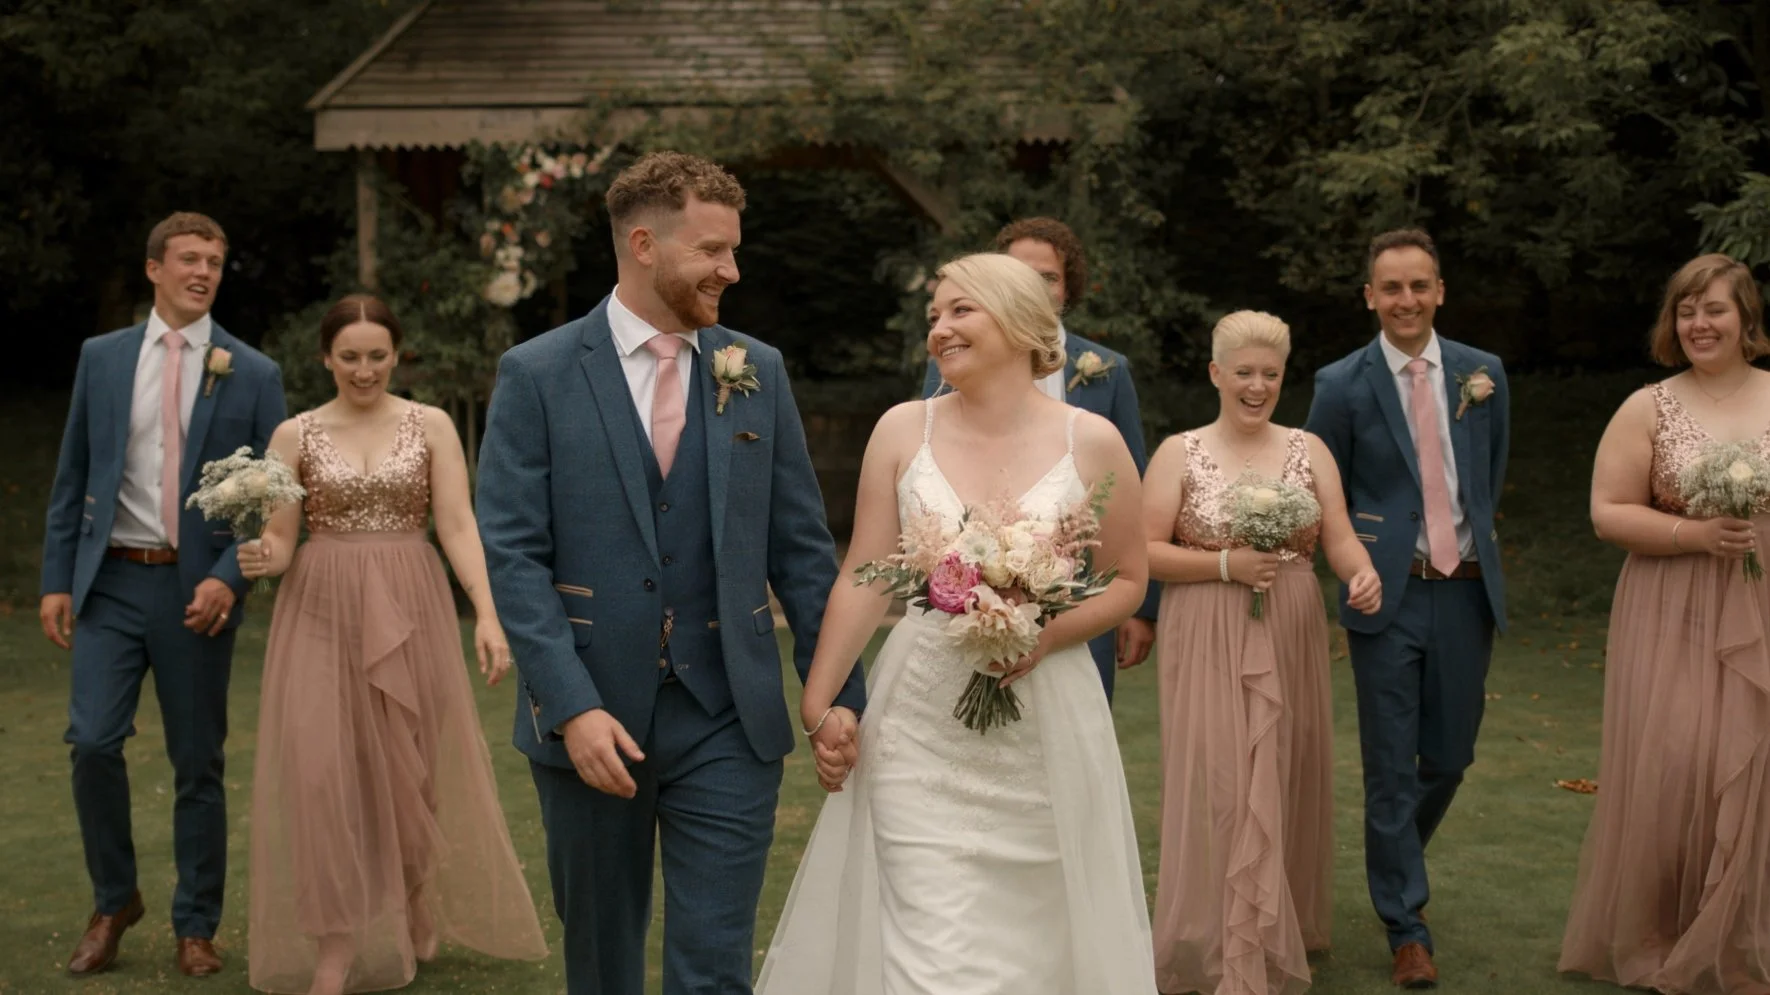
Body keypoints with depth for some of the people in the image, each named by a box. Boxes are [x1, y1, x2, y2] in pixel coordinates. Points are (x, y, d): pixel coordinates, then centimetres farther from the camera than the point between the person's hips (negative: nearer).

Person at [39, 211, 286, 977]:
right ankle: (114, 902, 15)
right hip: (111, 580, 1)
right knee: (93, 743, -8)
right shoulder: (101, 358, 6)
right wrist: (56, 580, 2)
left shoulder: (252, 375, 1)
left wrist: (227, 577, -13)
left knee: (197, 763, 5)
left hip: (198, 589, -1)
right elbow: (72, 479, 8)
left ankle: (195, 927, 19)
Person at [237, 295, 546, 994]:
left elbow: (458, 525, -5)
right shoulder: (295, 435, 4)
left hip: (410, 609, 0)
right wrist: (260, 557, -21)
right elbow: (279, 542, 3)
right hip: (321, 613, 0)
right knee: (322, 771, -7)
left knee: (410, 769, 7)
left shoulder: (432, 426, 2)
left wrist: (486, 611, -17)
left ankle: (417, 912, 32)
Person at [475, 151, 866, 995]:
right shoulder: (538, 375, -4)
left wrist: (838, 691, 3)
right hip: (590, 720, -1)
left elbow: (801, 547, 7)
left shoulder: (757, 372, 5)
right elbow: (513, 556, -9)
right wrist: (572, 706, -17)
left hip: (728, 720, 1)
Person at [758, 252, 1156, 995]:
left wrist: (1046, 637, -13)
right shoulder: (903, 430, 0)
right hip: (921, 729, 0)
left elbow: (1127, 581, 4)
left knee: (1037, 934, 10)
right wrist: (817, 703, -1)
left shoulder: (1092, 442, -3)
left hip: (1044, 730, 0)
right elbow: (863, 579, 1)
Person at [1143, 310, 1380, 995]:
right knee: (1222, 791, -6)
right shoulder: (1180, 453, -1)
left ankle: (1285, 932, 29)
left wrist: (1363, 573, -20)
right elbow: (1145, 553, -5)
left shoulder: (1309, 450, 7)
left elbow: (1340, 539, 2)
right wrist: (1226, 564, -17)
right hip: (1209, 647, -3)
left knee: (1288, 787, 11)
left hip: (1290, 646, 3)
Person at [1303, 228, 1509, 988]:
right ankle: (1407, 928, 12)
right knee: (1391, 767, 0)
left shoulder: (1483, 373, 4)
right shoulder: (1343, 384, -5)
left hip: (1467, 591, 3)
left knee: (1450, 756, 14)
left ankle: (1395, 864, 42)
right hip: (1387, 596, -3)